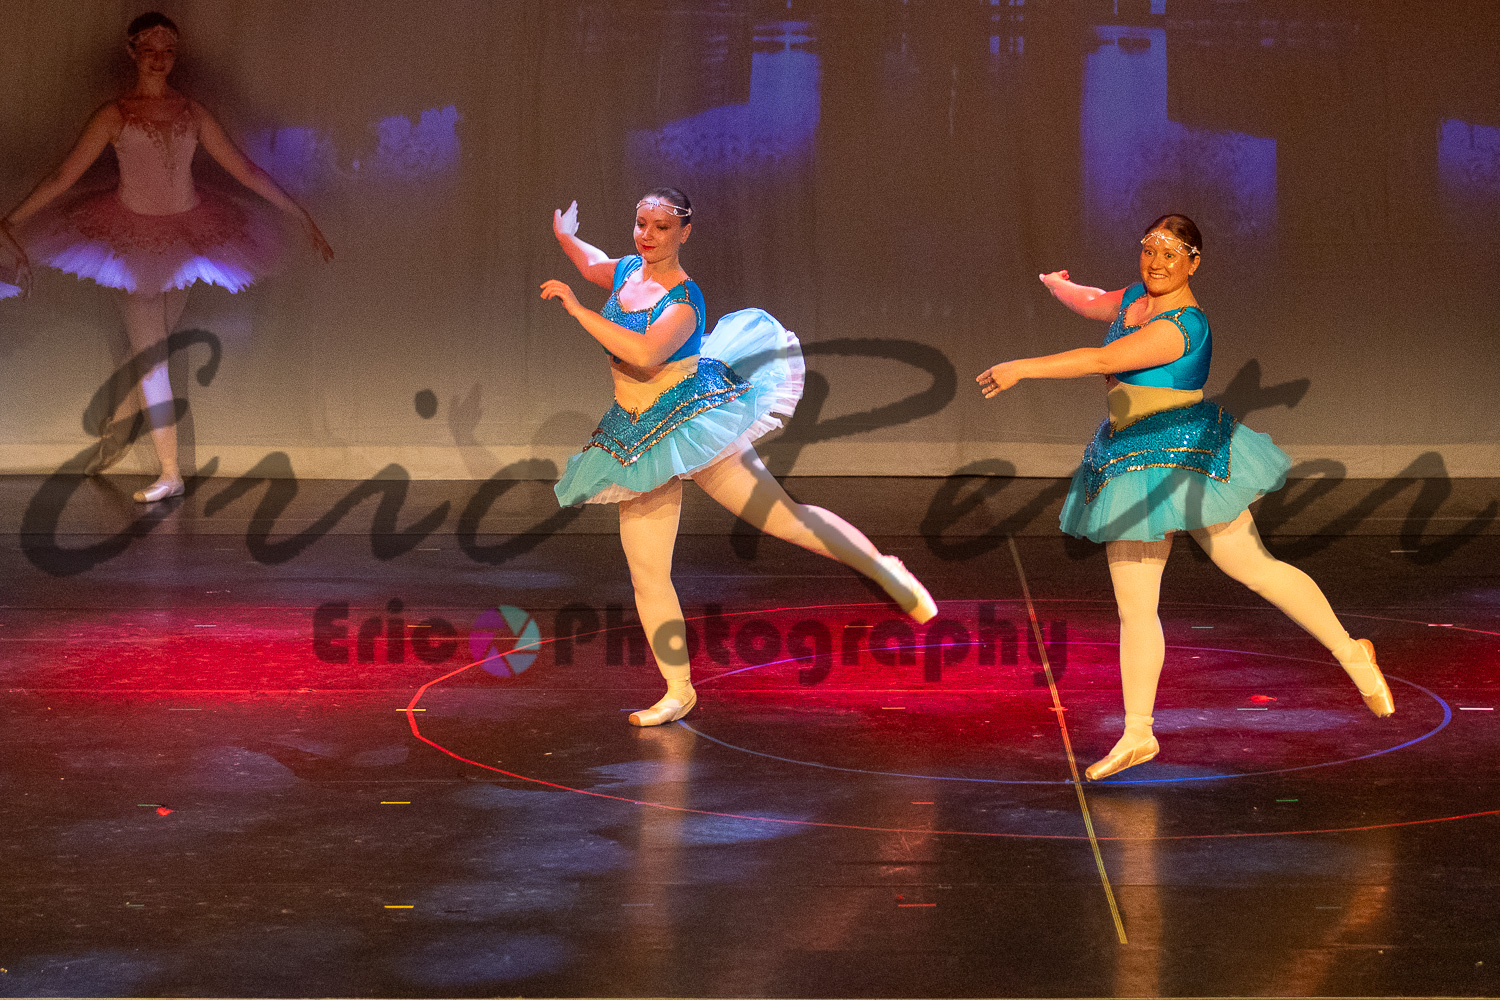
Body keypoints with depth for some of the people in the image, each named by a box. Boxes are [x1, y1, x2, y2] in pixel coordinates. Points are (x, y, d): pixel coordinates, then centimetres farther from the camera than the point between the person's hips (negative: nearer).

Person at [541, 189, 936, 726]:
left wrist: (578, 310, -32)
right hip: (639, 438, 7)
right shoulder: (627, 271, 5)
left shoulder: (682, 303, -18)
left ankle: (884, 569, 12)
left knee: (783, 517, -7)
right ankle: (679, 691, 14)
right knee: (646, 576, 3)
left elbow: (644, 354, -37)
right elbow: (593, 264, 33)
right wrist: (564, 236, 21)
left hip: (694, 420, -7)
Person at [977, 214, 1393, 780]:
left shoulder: (1180, 326, -19)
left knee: (1256, 569, 1)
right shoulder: (1137, 298, 9)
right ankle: (1138, 736, 12)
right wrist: (1057, 285, 52)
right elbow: (1093, 305, 32)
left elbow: (1102, 360, -29)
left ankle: (1351, 654, 20)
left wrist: (1020, 368, -30)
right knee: (1133, 610, 6)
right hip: (1131, 470, 8)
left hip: (1185, 462, -8)